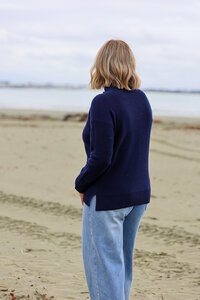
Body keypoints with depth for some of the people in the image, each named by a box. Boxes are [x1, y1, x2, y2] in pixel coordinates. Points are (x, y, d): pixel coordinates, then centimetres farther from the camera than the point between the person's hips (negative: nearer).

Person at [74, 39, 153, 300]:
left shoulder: (103, 103, -19)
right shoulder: (142, 100, 4)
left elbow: (101, 158, -23)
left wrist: (81, 184, -5)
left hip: (107, 197, -7)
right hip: (139, 194, 7)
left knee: (104, 264, 2)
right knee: (123, 262, 19)